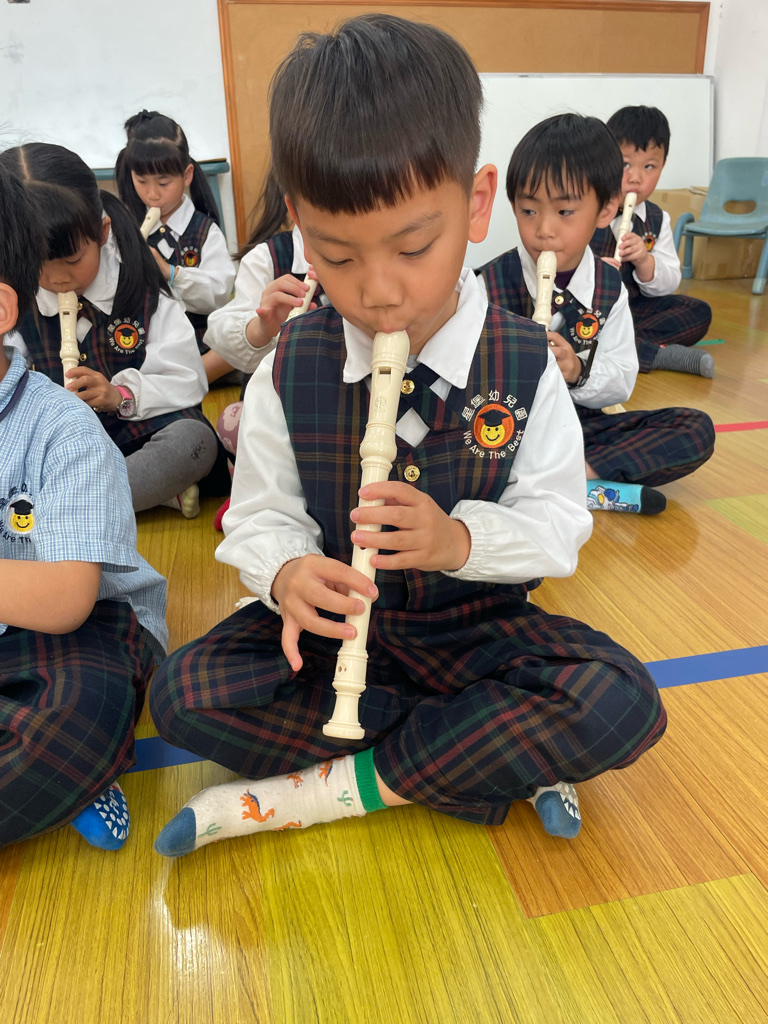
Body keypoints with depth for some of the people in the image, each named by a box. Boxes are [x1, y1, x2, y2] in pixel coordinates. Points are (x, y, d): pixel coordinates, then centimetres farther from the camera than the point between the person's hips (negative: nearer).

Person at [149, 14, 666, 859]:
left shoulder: (524, 366, -9)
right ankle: (511, 755, -15)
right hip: (336, 626, 2)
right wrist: (285, 573, -27)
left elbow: (558, 521, -7)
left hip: (478, 629, 0)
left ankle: (344, 786, -14)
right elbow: (262, 515, -4)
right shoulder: (288, 370, -7)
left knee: (622, 704, -25)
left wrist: (462, 538, -26)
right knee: (183, 694, -22)